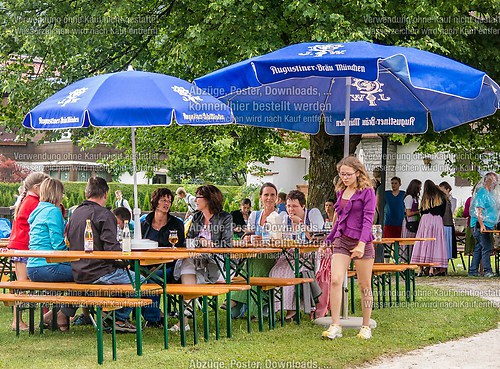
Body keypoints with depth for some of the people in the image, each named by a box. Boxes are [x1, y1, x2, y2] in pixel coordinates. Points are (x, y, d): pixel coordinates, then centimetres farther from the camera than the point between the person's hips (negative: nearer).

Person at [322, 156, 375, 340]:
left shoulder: (367, 192, -5)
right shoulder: (341, 192, 14)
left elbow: (368, 220, -13)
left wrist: (362, 244, -23)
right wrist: (329, 239, 23)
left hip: (361, 242, -5)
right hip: (341, 241, 5)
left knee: (364, 285, 4)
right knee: (335, 280, -12)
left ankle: (366, 327, 15)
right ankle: (335, 326, -11)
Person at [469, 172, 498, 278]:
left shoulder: (489, 193, 19)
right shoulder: (482, 193, -11)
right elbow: (478, 211, -18)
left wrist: (494, 225, 26)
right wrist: (482, 225, -24)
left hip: (486, 226, 10)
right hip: (480, 225, -10)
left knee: (479, 248, 10)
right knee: (486, 247, -12)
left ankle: (473, 271, 13)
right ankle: (487, 271, -12)